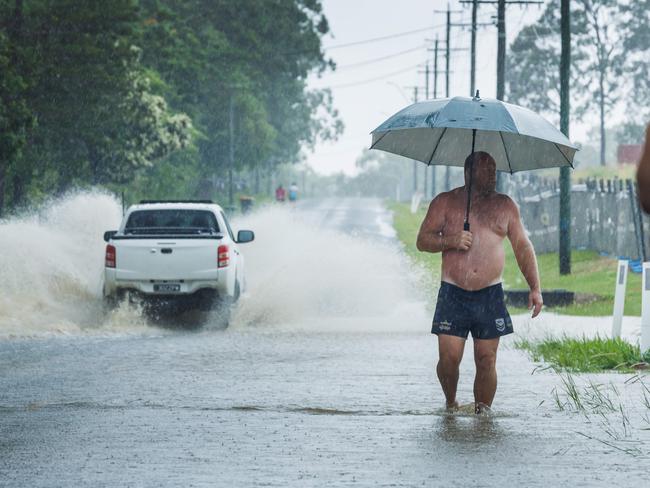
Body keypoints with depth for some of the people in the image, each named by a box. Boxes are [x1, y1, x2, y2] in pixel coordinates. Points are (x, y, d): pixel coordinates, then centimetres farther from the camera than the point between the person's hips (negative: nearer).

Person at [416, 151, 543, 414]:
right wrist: (450, 240, -16)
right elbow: (423, 240, 4)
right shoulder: (445, 203, 7)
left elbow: (523, 247, 12)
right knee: (449, 358, -8)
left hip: (490, 295, 1)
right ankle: (450, 403, 16)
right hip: (453, 294, -1)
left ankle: (483, 411, 7)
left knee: (486, 360, -3)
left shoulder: (505, 206, 12)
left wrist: (535, 288, 3)